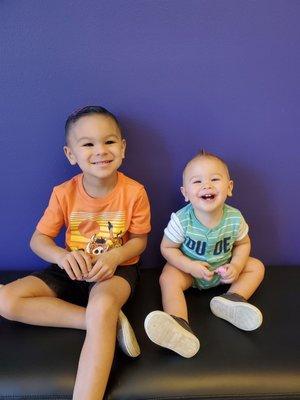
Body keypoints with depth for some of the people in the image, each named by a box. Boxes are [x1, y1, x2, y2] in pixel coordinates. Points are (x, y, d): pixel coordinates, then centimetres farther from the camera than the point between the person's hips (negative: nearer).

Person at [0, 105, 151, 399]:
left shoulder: (134, 192, -14)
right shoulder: (63, 193, -9)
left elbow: (139, 239, -3)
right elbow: (38, 239, -3)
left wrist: (113, 257, -25)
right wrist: (62, 256, -26)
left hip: (117, 267, -4)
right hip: (72, 269, 4)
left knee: (102, 307, -41)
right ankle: (111, 322, -22)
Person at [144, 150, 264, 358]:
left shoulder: (234, 218, -19)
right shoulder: (182, 220, -26)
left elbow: (243, 243, -1)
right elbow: (167, 248, -14)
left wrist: (236, 266, -18)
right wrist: (190, 266, -27)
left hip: (222, 269, 3)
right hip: (189, 269, -3)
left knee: (257, 267, -5)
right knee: (168, 278, -29)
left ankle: (231, 300, -22)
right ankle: (179, 326, -45)